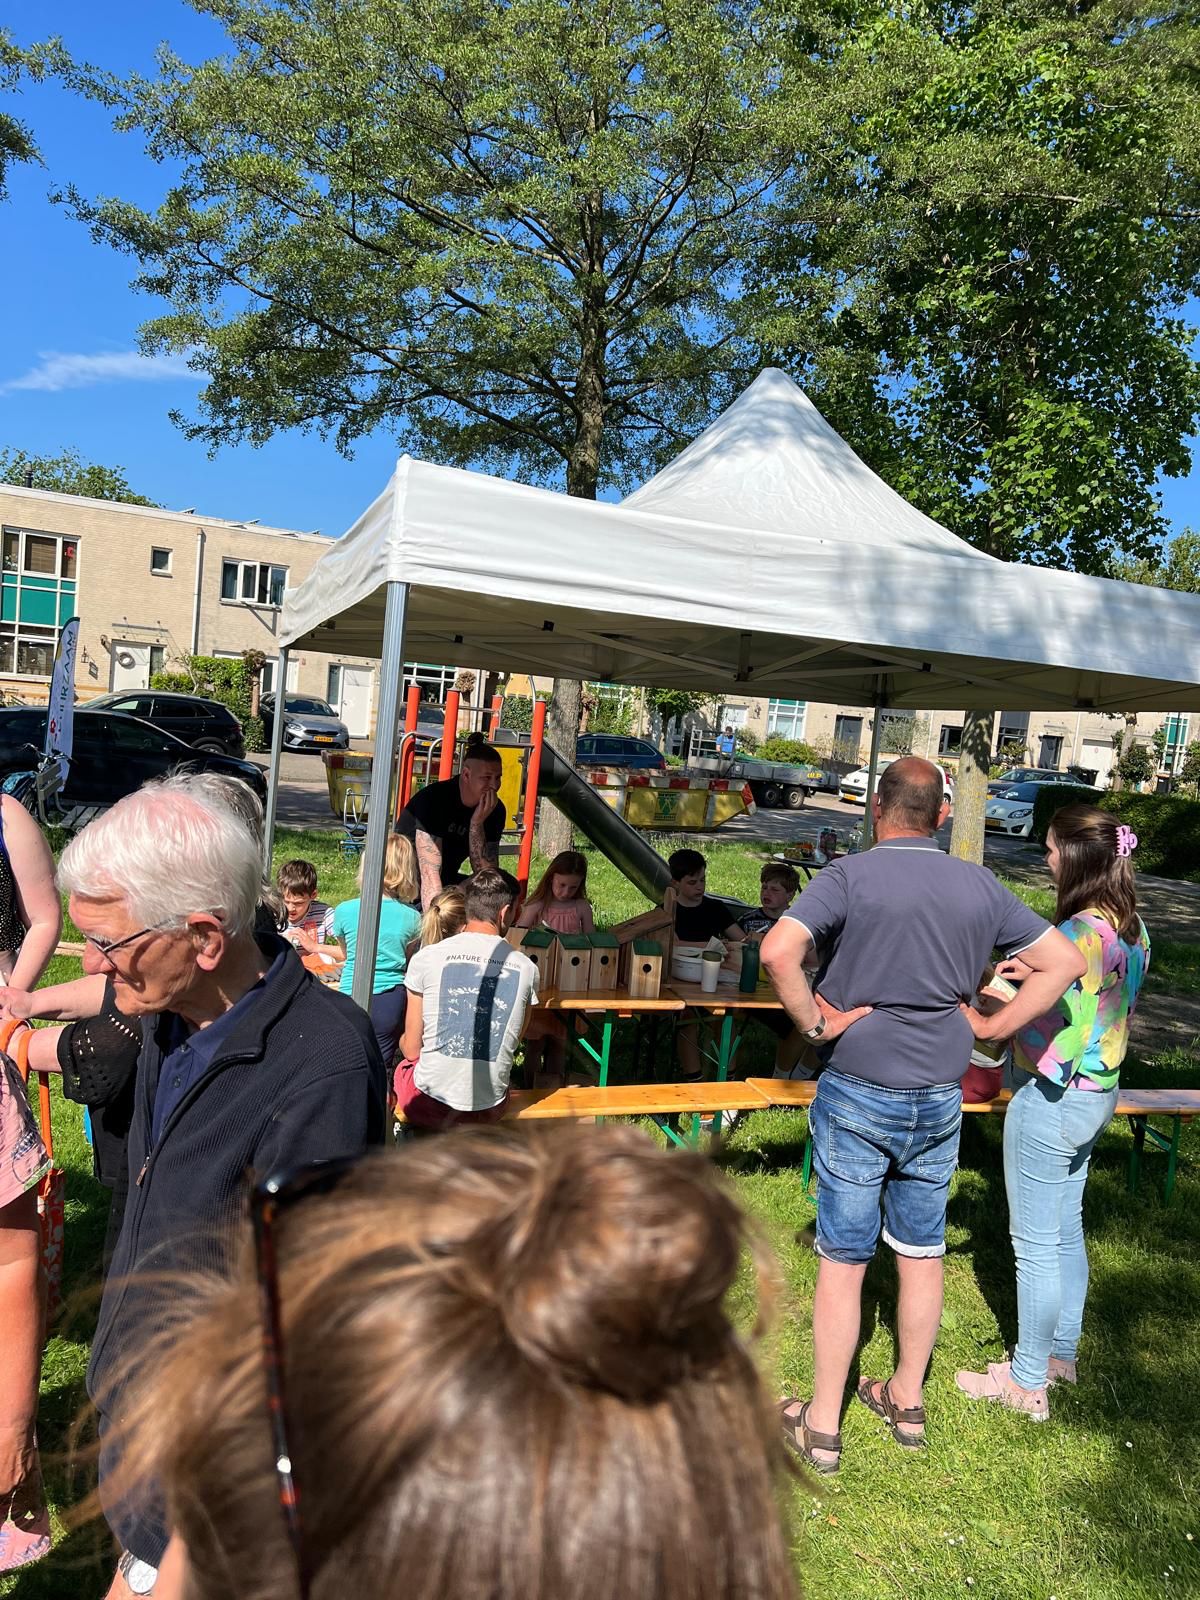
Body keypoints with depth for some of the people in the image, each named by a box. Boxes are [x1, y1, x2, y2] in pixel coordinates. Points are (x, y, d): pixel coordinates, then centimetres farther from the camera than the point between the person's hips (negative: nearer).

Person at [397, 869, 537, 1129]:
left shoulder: (425, 959, -7)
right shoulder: (526, 969, -3)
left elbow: (411, 1048, -1)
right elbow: (511, 1042, 8)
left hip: (428, 1103, -1)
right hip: (489, 1110, 2)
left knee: (403, 1067, 29)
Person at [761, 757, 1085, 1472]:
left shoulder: (850, 876, -14)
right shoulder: (980, 886, 0)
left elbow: (778, 951, -29)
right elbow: (1066, 960, 7)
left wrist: (816, 1025, -15)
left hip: (857, 1095, -4)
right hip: (941, 1097, 4)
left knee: (843, 1261, 7)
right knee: (923, 1254, 19)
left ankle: (823, 1427, 21)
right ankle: (908, 1400, 36)